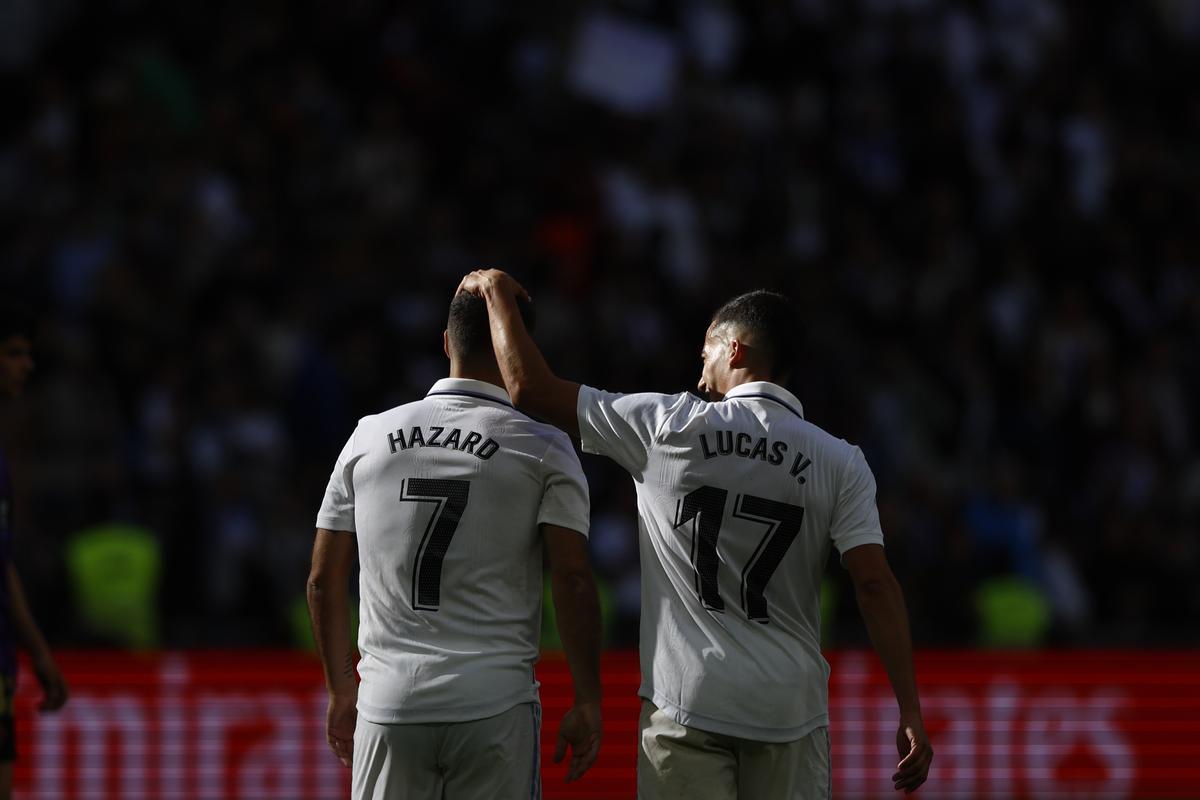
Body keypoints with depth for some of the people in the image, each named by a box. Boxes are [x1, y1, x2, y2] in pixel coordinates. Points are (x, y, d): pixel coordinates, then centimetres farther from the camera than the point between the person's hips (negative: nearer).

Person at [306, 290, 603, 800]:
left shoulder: (370, 437, 9)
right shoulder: (543, 450, -1)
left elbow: (324, 581, 11)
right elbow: (572, 580, -7)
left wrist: (341, 690, 22)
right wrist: (587, 701, 0)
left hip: (388, 703, 3)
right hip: (495, 705, -3)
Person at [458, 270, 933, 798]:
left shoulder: (666, 426, -1)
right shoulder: (841, 464, 2)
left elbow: (530, 388, 2)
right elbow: (875, 585, -6)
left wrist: (497, 294, 18)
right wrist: (911, 713, -5)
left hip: (687, 700, -1)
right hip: (791, 708, 2)